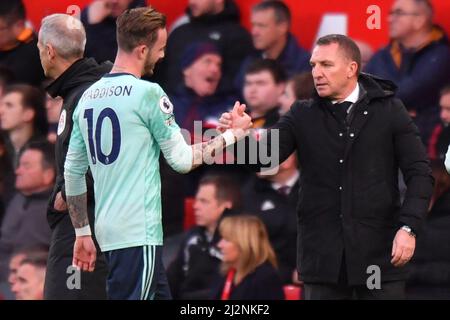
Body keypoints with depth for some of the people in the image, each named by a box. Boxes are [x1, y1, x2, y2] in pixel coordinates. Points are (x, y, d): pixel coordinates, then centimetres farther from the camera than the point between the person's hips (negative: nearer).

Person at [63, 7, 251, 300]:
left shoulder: (89, 97, 12)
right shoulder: (148, 94, -10)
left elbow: (73, 172, 15)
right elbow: (182, 159, -5)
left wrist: (82, 233, 21)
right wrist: (234, 134, 7)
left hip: (108, 229, 8)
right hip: (139, 232, -8)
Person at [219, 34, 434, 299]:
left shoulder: (390, 111, 3)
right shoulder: (303, 116, 9)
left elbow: (420, 173, 0)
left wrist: (409, 228, -12)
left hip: (379, 251, -2)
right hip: (323, 255, 2)